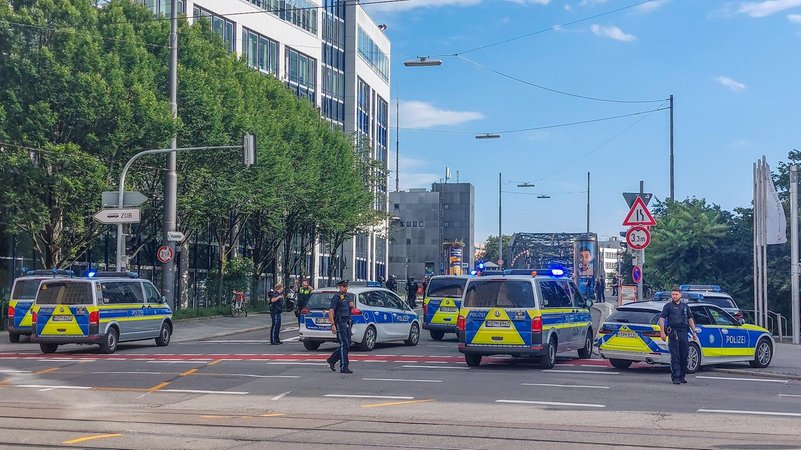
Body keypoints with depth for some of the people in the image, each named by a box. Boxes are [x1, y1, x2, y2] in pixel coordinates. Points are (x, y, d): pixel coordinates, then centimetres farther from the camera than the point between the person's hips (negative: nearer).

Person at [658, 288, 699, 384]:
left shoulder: (685, 306, 17)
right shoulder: (668, 306, 4)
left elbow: (690, 319, 21)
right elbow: (661, 319, -1)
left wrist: (694, 332, 13)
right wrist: (662, 332, -10)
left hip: (684, 333, 4)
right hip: (673, 333, -4)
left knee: (684, 356, 6)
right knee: (675, 356, -6)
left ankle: (682, 376, 17)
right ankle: (675, 377, -6)